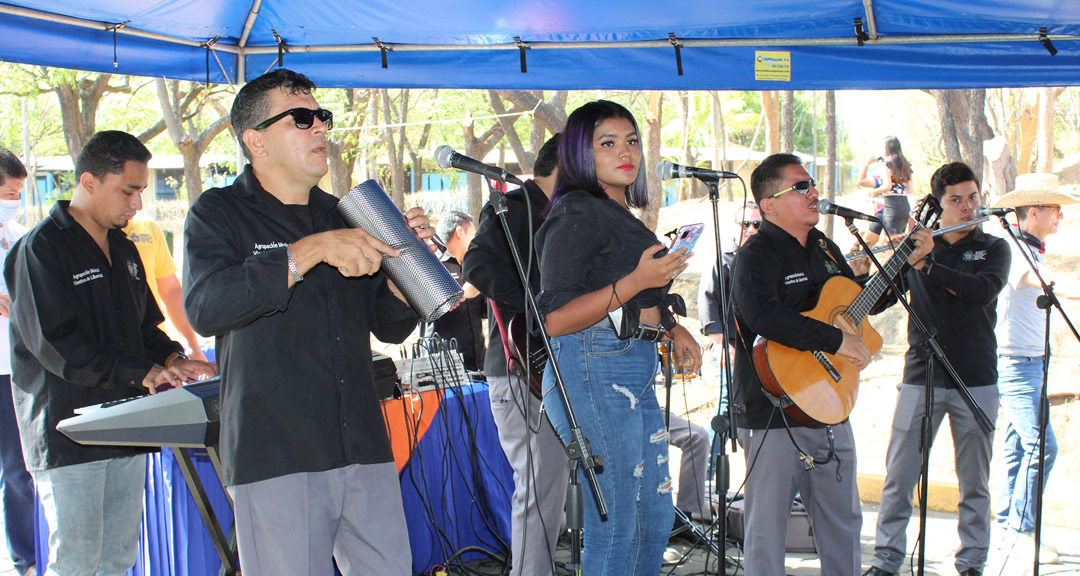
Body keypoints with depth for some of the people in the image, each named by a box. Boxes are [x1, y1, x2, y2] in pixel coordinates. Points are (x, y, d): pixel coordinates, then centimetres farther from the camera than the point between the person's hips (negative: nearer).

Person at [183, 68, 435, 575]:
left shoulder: (345, 216, 18)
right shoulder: (219, 213, 2)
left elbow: (390, 327, 19)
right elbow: (204, 308, -18)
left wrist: (403, 257, 0)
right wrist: (311, 251, -22)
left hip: (365, 451, 5)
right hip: (274, 457, -5)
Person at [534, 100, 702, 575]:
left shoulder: (623, 217, 19)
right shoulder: (577, 212, -9)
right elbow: (555, 319, -16)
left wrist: (671, 328, 9)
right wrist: (636, 282, -21)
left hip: (638, 373, 10)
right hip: (594, 372, -10)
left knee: (656, 517, 15)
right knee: (615, 528, -7)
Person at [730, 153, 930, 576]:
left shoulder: (824, 248, 15)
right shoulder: (756, 255, -13)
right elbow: (761, 314, -32)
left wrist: (908, 263, 19)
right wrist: (836, 340, -28)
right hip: (773, 413, -8)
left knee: (844, 521, 17)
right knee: (768, 525, -2)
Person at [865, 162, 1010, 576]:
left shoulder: (993, 249, 5)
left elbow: (982, 290, -16)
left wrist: (927, 265, -22)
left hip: (976, 379, 0)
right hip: (921, 377, 1)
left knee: (974, 482, 6)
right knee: (898, 476, -1)